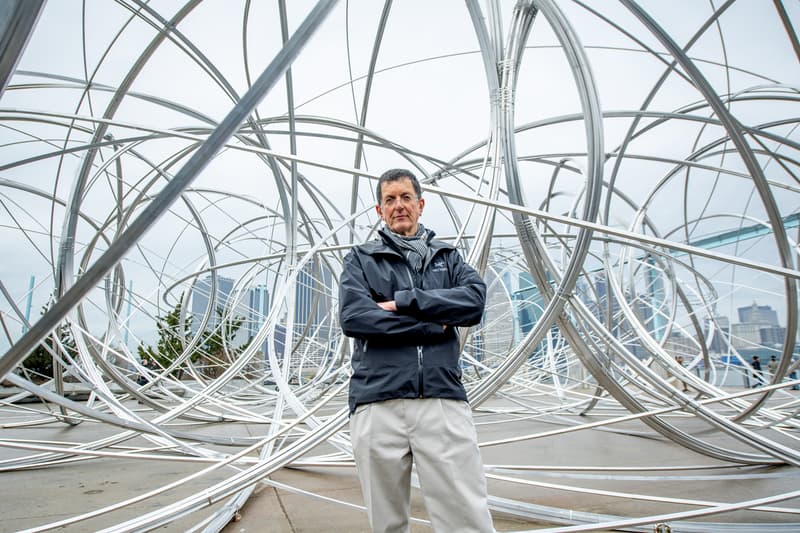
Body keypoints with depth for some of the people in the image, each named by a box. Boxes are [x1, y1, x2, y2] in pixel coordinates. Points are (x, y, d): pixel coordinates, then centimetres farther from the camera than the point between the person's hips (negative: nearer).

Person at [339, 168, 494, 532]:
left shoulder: (447, 256, 18)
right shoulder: (360, 259, 12)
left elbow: (475, 299, -2)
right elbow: (353, 317, -6)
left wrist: (403, 302, -8)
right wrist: (431, 325, -6)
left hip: (444, 401, 1)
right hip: (377, 404, 0)